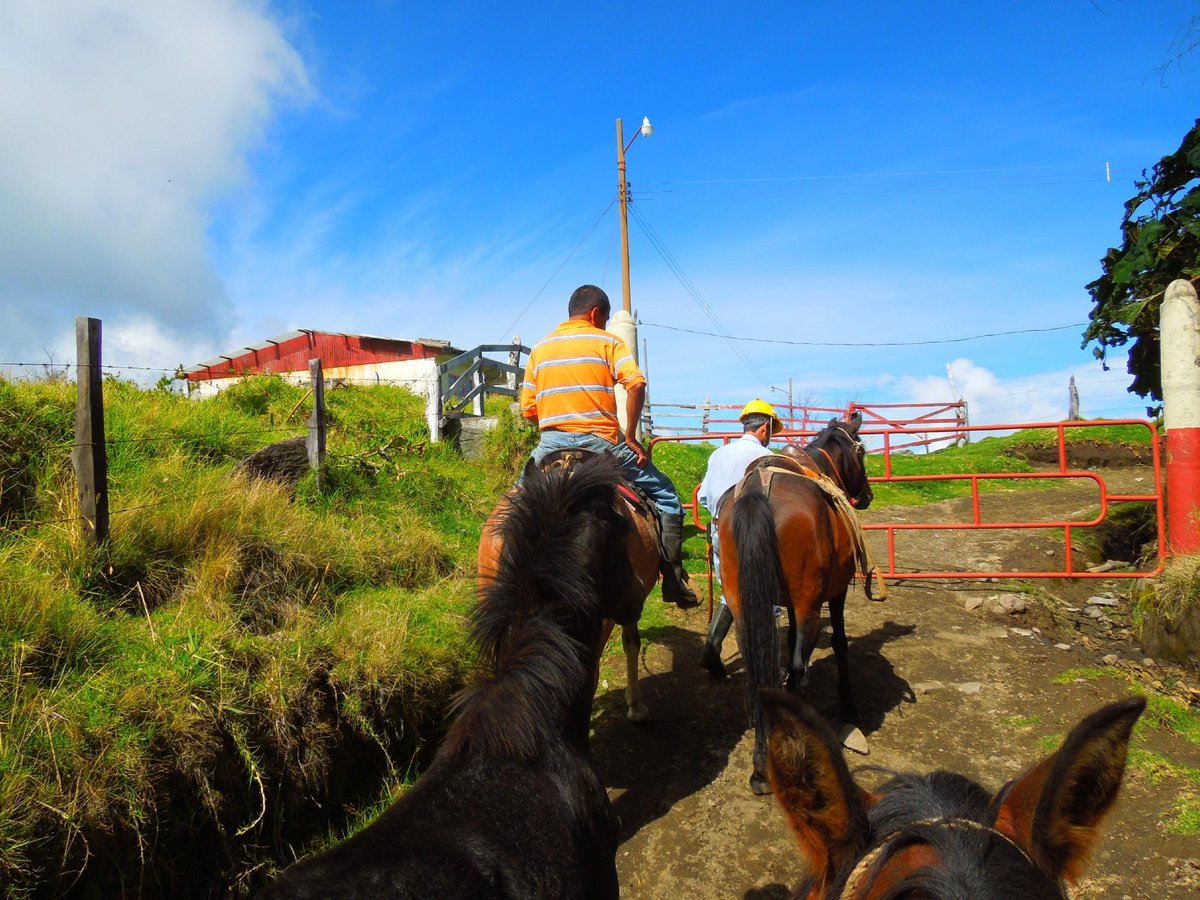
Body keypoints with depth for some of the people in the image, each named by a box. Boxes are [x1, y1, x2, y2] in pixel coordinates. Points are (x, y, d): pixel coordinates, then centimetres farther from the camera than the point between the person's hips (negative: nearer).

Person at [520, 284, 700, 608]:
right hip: (600, 442, -3)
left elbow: (527, 410, 10)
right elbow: (636, 384, -14)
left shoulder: (539, 348, 15)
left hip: (551, 444, 3)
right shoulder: (607, 342, 3)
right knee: (665, 495, 12)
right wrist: (630, 437, -8)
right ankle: (673, 579, 7)